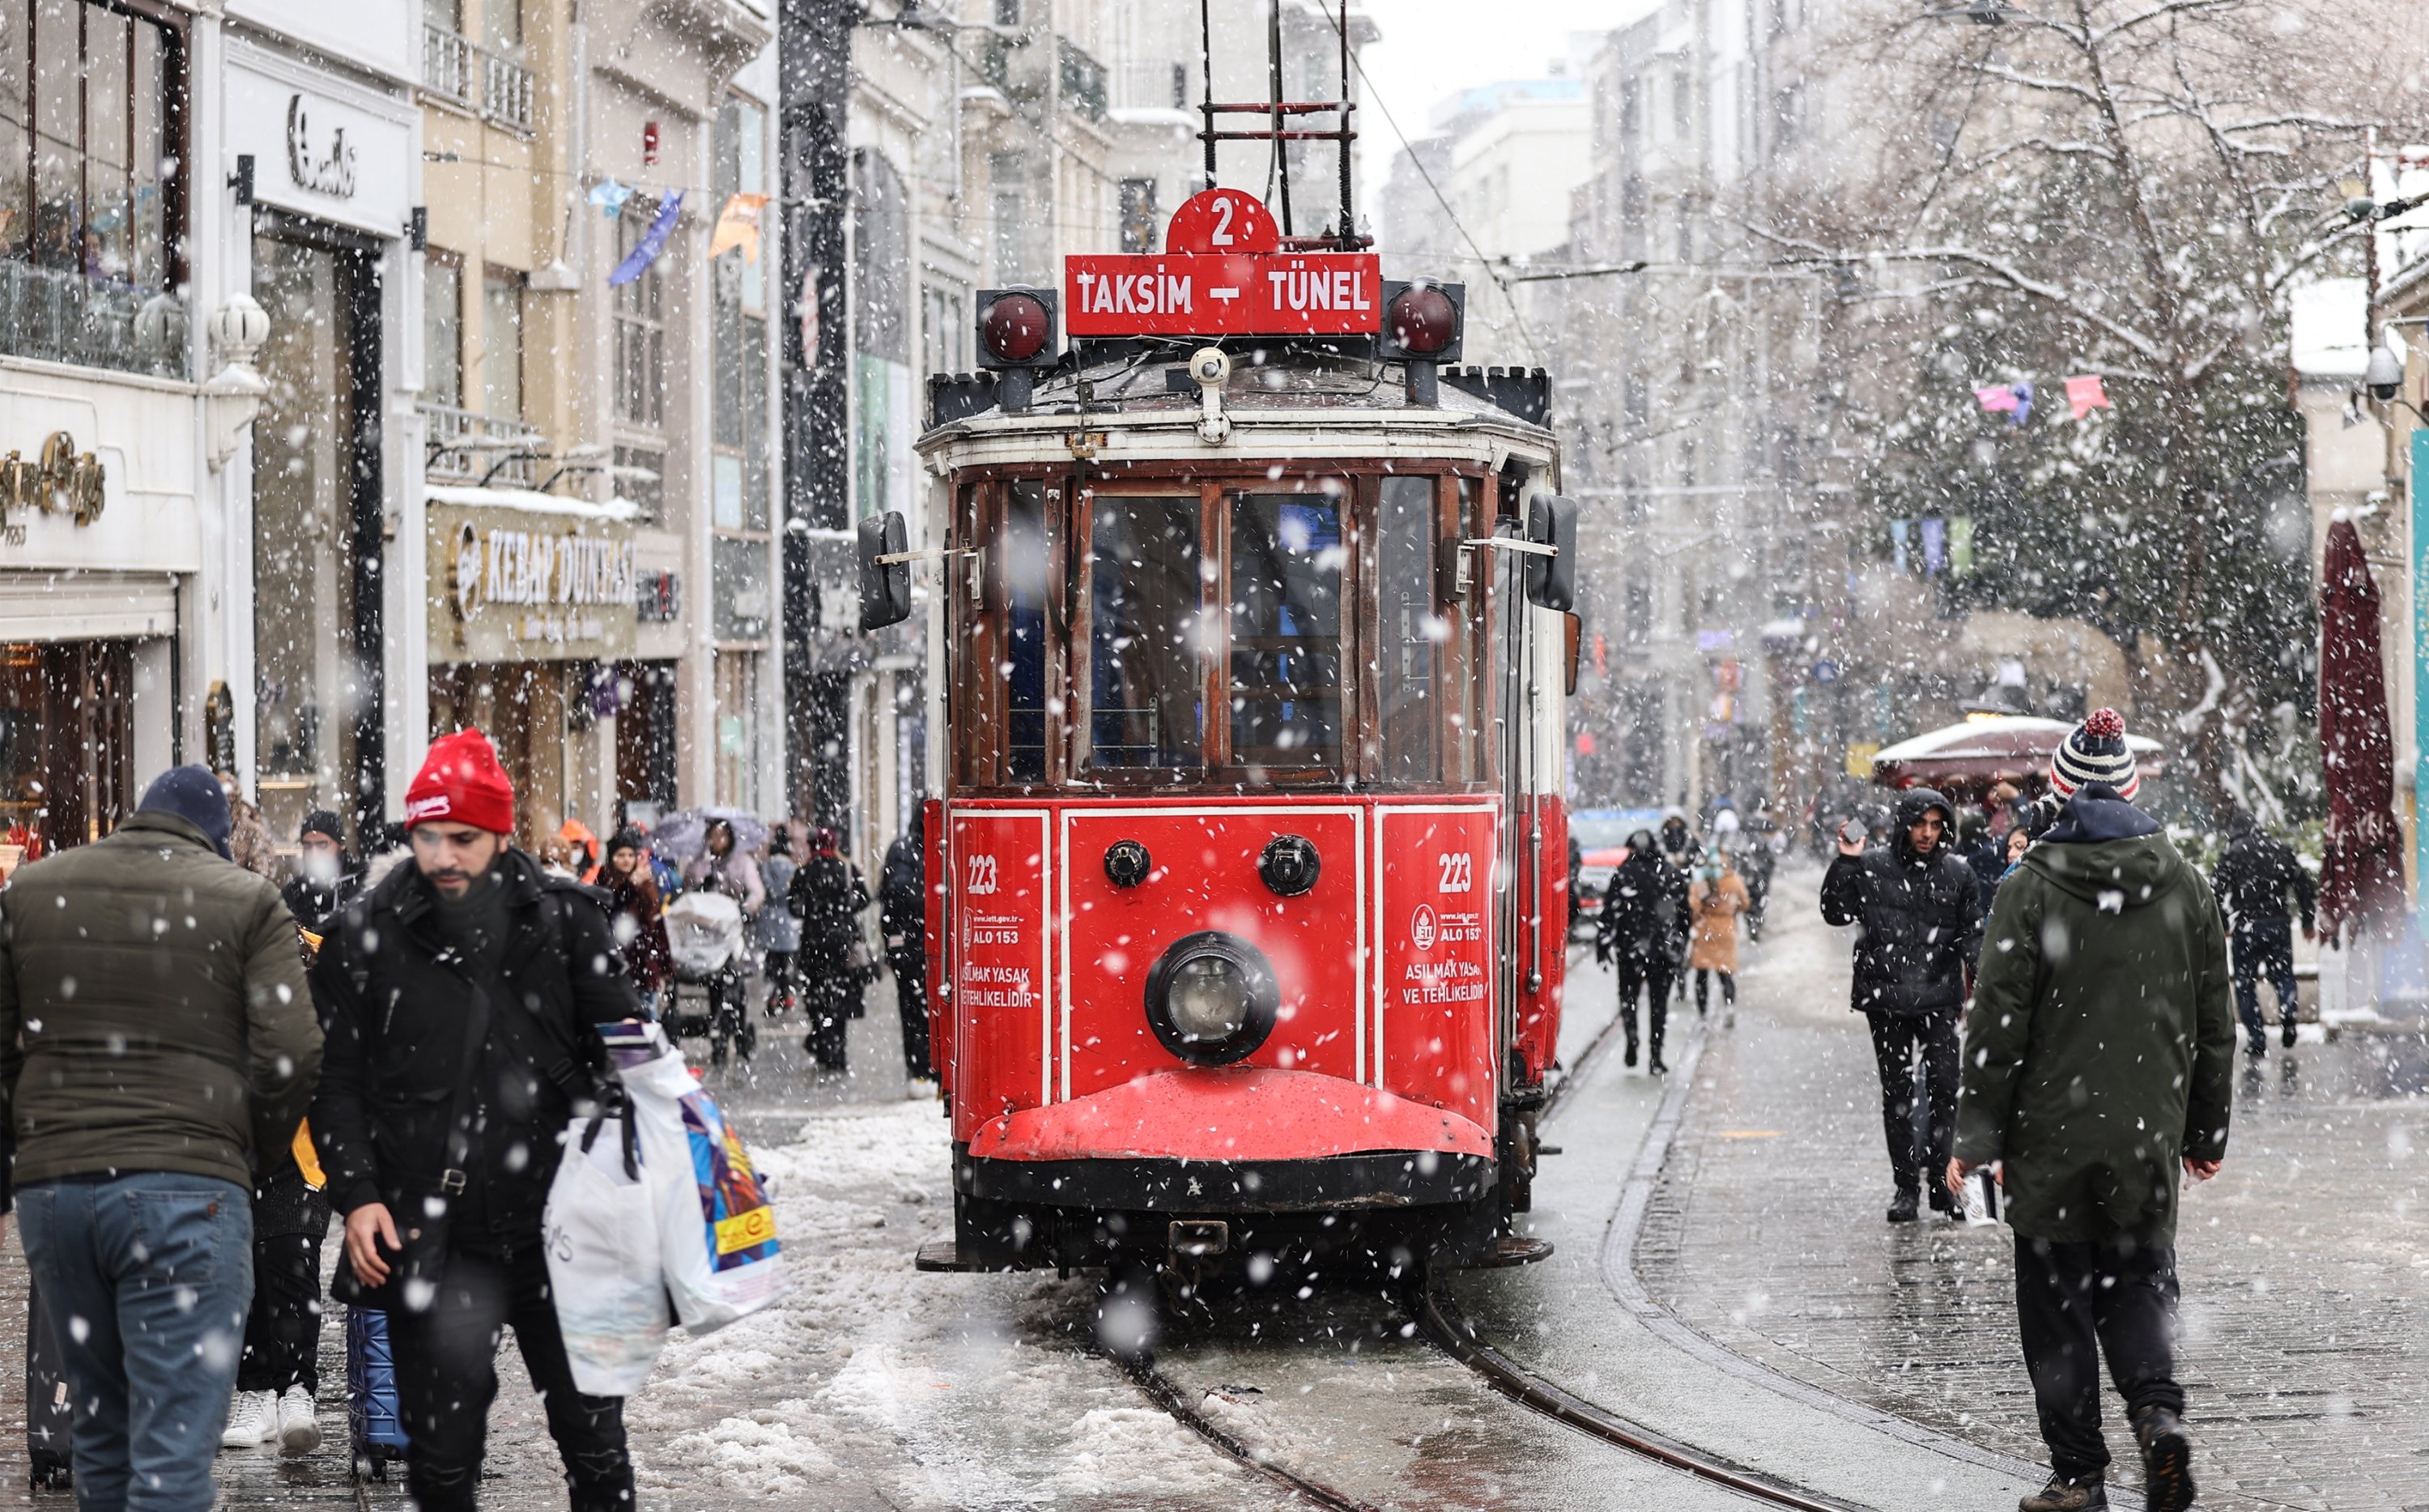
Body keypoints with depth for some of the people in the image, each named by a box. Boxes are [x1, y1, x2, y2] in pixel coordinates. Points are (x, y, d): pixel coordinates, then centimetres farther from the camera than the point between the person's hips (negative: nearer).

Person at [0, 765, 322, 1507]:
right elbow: (289, 1054, -6)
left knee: (101, 1430, 18)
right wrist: (254, 1153, 10)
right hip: (188, 1187, -4)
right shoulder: (247, 899, 3)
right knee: (173, 1453, -6)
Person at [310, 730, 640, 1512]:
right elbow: (337, 1081, 4)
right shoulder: (366, 935, 0)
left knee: (592, 1435, 10)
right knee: (441, 1449, 5)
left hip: (559, 1227, 1)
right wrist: (358, 1196, -7)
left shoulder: (565, 918, 2)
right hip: (430, 1238, -1)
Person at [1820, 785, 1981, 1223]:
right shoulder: (1870, 867, 1)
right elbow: (1835, 912, 2)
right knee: (1897, 1092, 5)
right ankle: (1906, 1184, 11)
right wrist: (1844, 865, -9)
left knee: (1945, 1088, -4)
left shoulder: (1956, 872, 5)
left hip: (1939, 1000, 0)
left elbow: (1972, 935, 10)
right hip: (1887, 1000, 0)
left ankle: (1943, 1180, 6)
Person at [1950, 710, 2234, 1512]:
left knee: (2058, 1301, 6)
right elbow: (2214, 1024, 9)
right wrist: (2207, 1132, 18)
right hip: (2149, 1138, 3)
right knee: (2139, 1279, 15)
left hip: (2053, 1134, -3)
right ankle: (2157, 1408, -11)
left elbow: (1998, 1025, -9)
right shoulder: (2184, 887, 3)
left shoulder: (2030, 890, -10)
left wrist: (1976, 1136, -2)